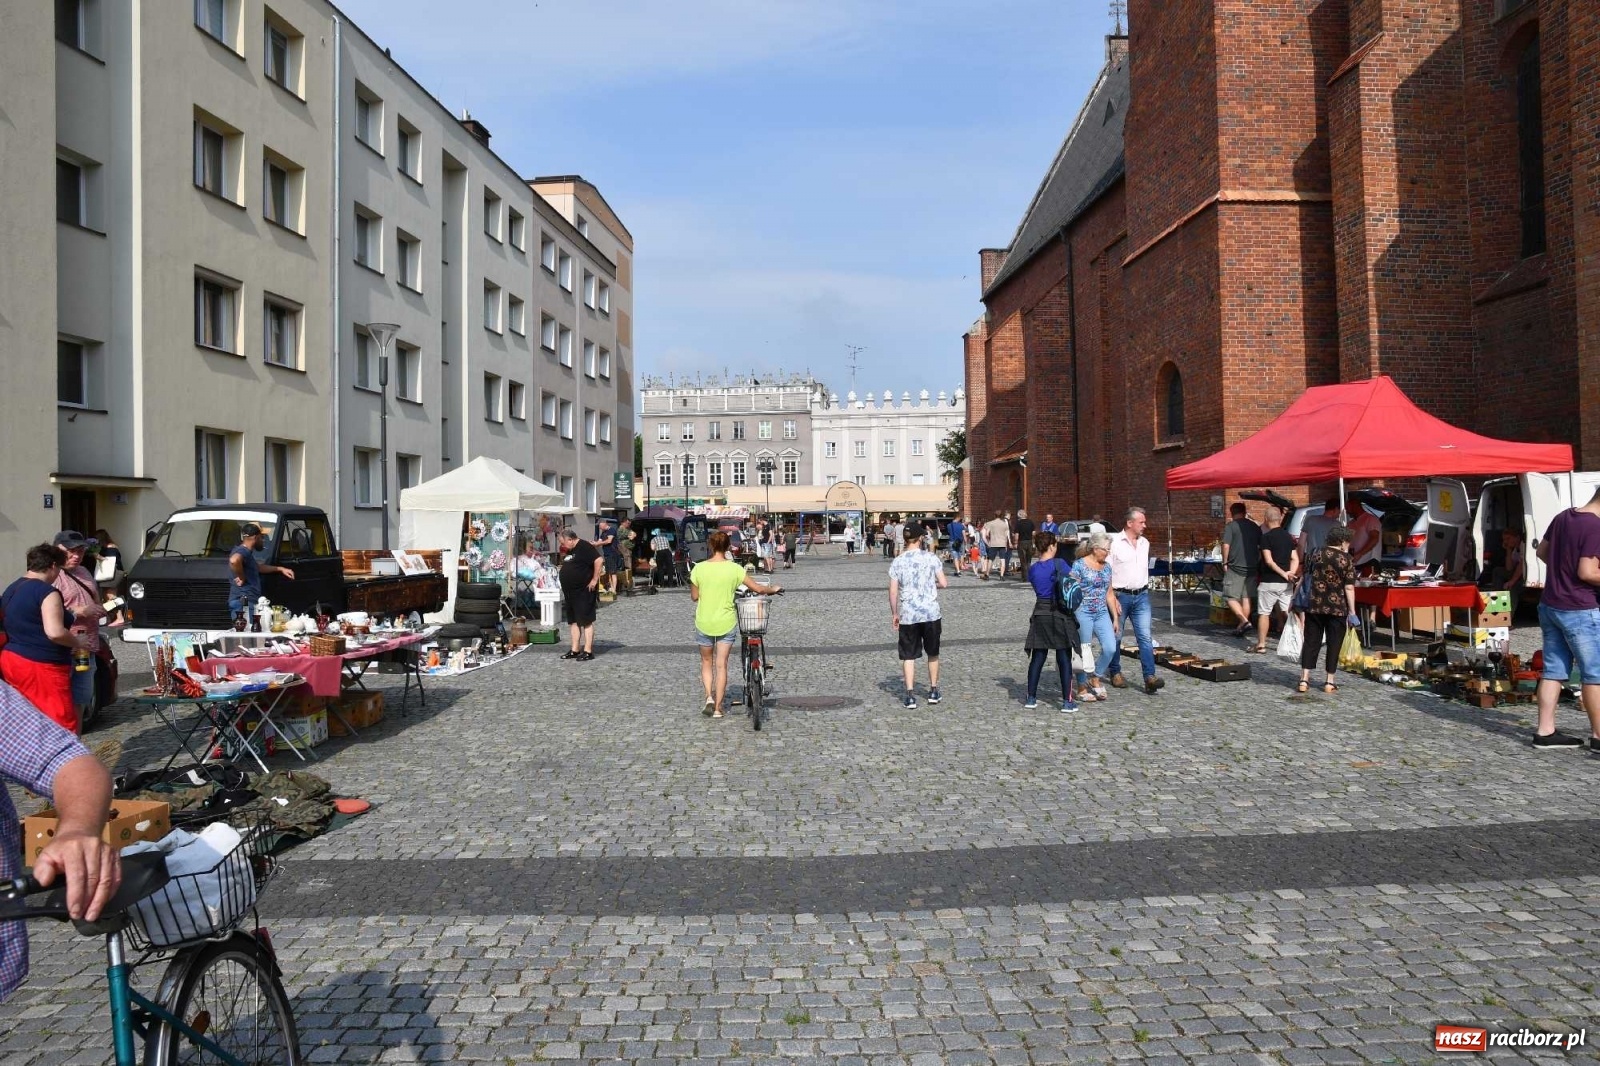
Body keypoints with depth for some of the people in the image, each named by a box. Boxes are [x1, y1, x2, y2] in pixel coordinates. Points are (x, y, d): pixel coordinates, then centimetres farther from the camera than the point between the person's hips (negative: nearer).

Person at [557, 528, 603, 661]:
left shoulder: (584, 547, -14)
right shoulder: (569, 550, 16)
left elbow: (598, 561, -24)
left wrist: (594, 580, -22)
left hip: (584, 591, -10)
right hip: (570, 592, 10)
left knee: (586, 621, -5)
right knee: (573, 621, 13)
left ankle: (588, 651, -2)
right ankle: (575, 650, 19)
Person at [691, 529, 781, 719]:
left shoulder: (699, 569, -9)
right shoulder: (734, 569, -10)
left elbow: (694, 596, 0)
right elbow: (758, 589, -6)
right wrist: (774, 589, 13)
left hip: (704, 623, 0)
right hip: (726, 623, 0)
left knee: (706, 662, 20)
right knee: (721, 665, 8)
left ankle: (709, 696, 1)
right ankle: (718, 708, 10)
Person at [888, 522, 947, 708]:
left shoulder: (897, 562, -2)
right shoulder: (931, 558, -3)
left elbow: (893, 591, -3)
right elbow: (944, 583, -4)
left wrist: (894, 614, 8)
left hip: (907, 616, 0)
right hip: (931, 613, 0)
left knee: (908, 656, 5)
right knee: (933, 653, 17)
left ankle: (910, 696, 0)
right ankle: (933, 692, 25)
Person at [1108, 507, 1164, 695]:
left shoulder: (1144, 543, 10)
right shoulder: (1115, 542, -9)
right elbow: (1106, 572, -11)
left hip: (1141, 596, 5)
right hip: (1120, 596, -5)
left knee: (1145, 637, -5)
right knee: (1115, 637, 7)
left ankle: (1150, 677, -10)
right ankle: (1116, 674, 22)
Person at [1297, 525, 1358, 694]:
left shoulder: (1316, 555, 4)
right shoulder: (1347, 560, -6)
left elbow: (1307, 577, 15)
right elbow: (1349, 588, -8)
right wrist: (1352, 612, -4)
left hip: (1314, 606, 3)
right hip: (1337, 608, -3)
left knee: (1311, 642, 7)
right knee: (1334, 644, 6)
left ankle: (1304, 680, 3)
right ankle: (1329, 682, 10)